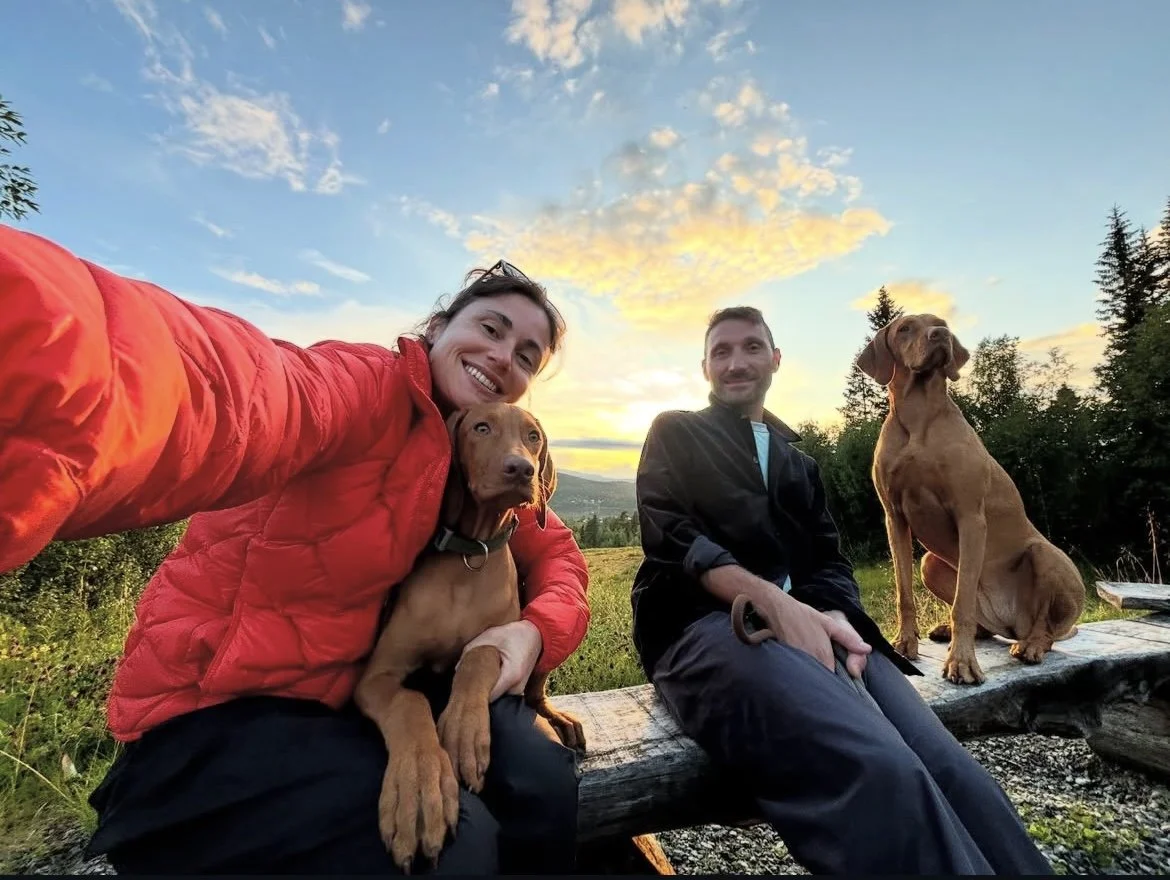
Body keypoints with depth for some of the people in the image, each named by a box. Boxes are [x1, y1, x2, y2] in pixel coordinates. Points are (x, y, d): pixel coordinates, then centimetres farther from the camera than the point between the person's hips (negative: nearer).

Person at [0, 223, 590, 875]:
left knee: (541, 776, -12)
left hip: (357, 693, 6)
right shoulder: (367, 383, -21)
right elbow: (222, 403, -43)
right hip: (214, 709, -6)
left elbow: (555, 550, 8)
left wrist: (536, 631, -15)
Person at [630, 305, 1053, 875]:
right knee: (881, 772, -30)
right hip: (708, 624, -4)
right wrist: (774, 601, -19)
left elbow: (830, 563, 17)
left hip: (808, 622, 5)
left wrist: (835, 617, -9)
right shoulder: (675, 433, 13)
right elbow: (669, 535, -5)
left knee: (952, 773, -21)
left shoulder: (799, 462, 28)